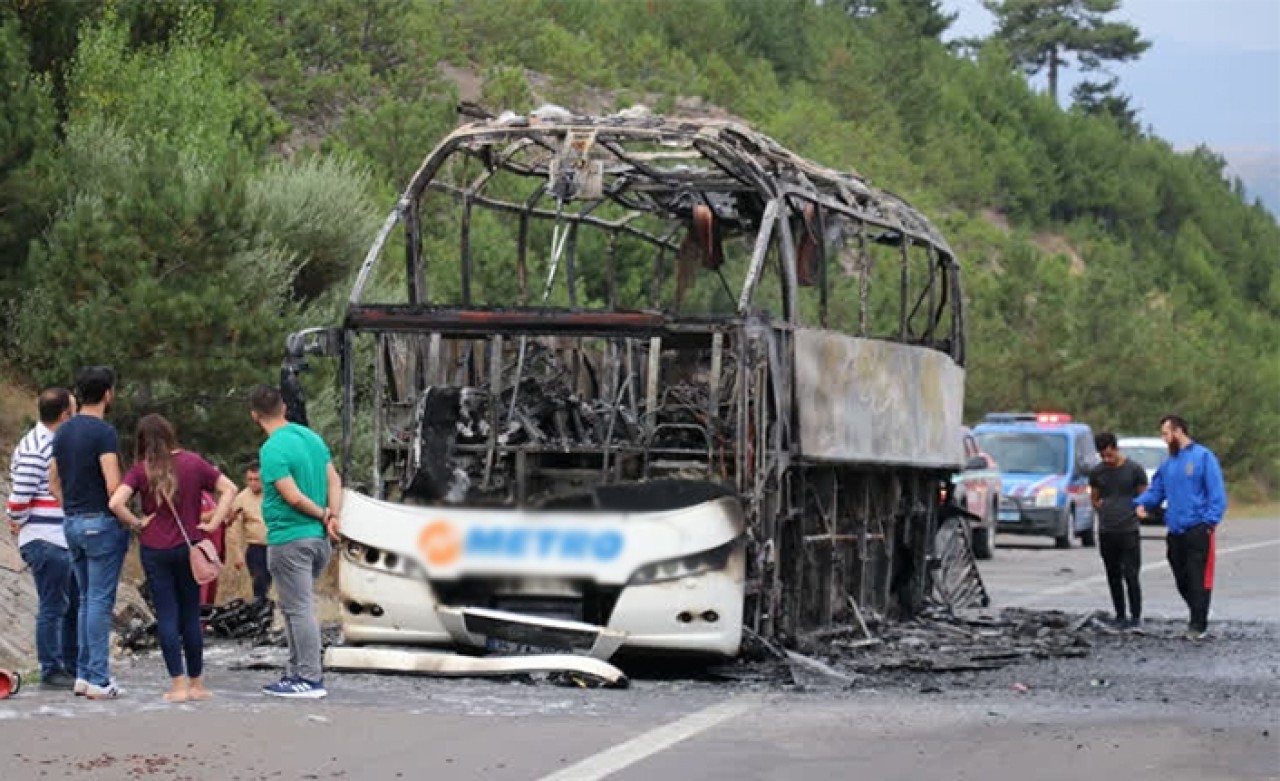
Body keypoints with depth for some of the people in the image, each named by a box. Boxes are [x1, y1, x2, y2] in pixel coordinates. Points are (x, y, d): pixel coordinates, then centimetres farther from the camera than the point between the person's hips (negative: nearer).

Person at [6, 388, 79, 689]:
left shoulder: (59, 443, 13)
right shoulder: (33, 449, -17)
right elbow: (20, 495, -18)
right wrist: (18, 523, -4)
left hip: (66, 540, 9)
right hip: (46, 541, -9)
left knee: (74, 605, 14)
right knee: (53, 607, -3)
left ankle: (72, 667, 23)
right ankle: (51, 672, 4)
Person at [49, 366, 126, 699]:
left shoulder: (63, 432, 10)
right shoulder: (103, 432, -14)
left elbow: (54, 484, 15)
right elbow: (113, 487, -20)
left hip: (72, 523, 8)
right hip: (102, 522, -7)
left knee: (86, 600, 15)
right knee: (101, 602, -4)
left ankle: (83, 673, 16)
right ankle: (99, 680, -4)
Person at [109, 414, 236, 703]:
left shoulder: (141, 470, -6)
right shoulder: (193, 463, 0)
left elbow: (115, 503, -18)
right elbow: (229, 489, -1)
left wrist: (137, 523, -4)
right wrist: (212, 524, -1)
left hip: (155, 550, -2)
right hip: (189, 547, 2)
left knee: (167, 616, 2)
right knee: (191, 616, 10)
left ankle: (178, 686, -1)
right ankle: (196, 684, 16)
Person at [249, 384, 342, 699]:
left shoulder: (272, 449, -16)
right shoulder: (312, 437, 9)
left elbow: (294, 497, -20)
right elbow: (335, 481, 8)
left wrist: (322, 515, -4)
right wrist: (332, 515, -4)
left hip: (289, 540, -9)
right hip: (317, 539, 9)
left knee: (299, 610, -3)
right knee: (295, 607, 18)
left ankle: (310, 679, -1)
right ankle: (297, 672, 23)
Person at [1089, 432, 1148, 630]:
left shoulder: (1134, 470, -2)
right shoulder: (1097, 472, 8)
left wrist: (1133, 512, -5)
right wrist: (1101, 506, 2)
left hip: (1129, 532, -4)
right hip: (1106, 532, 4)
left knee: (1130, 575, -8)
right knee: (1113, 577, 8)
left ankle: (1136, 617, -1)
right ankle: (1120, 616, 15)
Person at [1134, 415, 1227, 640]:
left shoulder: (1203, 457, -4)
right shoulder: (1168, 464, 16)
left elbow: (1217, 493, -8)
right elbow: (1156, 491, 20)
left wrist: (1210, 521, -16)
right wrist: (1142, 504, -1)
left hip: (1197, 529, -7)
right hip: (1175, 530, 7)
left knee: (1198, 580, -9)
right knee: (1182, 580, 9)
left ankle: (1199, 626, -7)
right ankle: (1197, 620, 21)